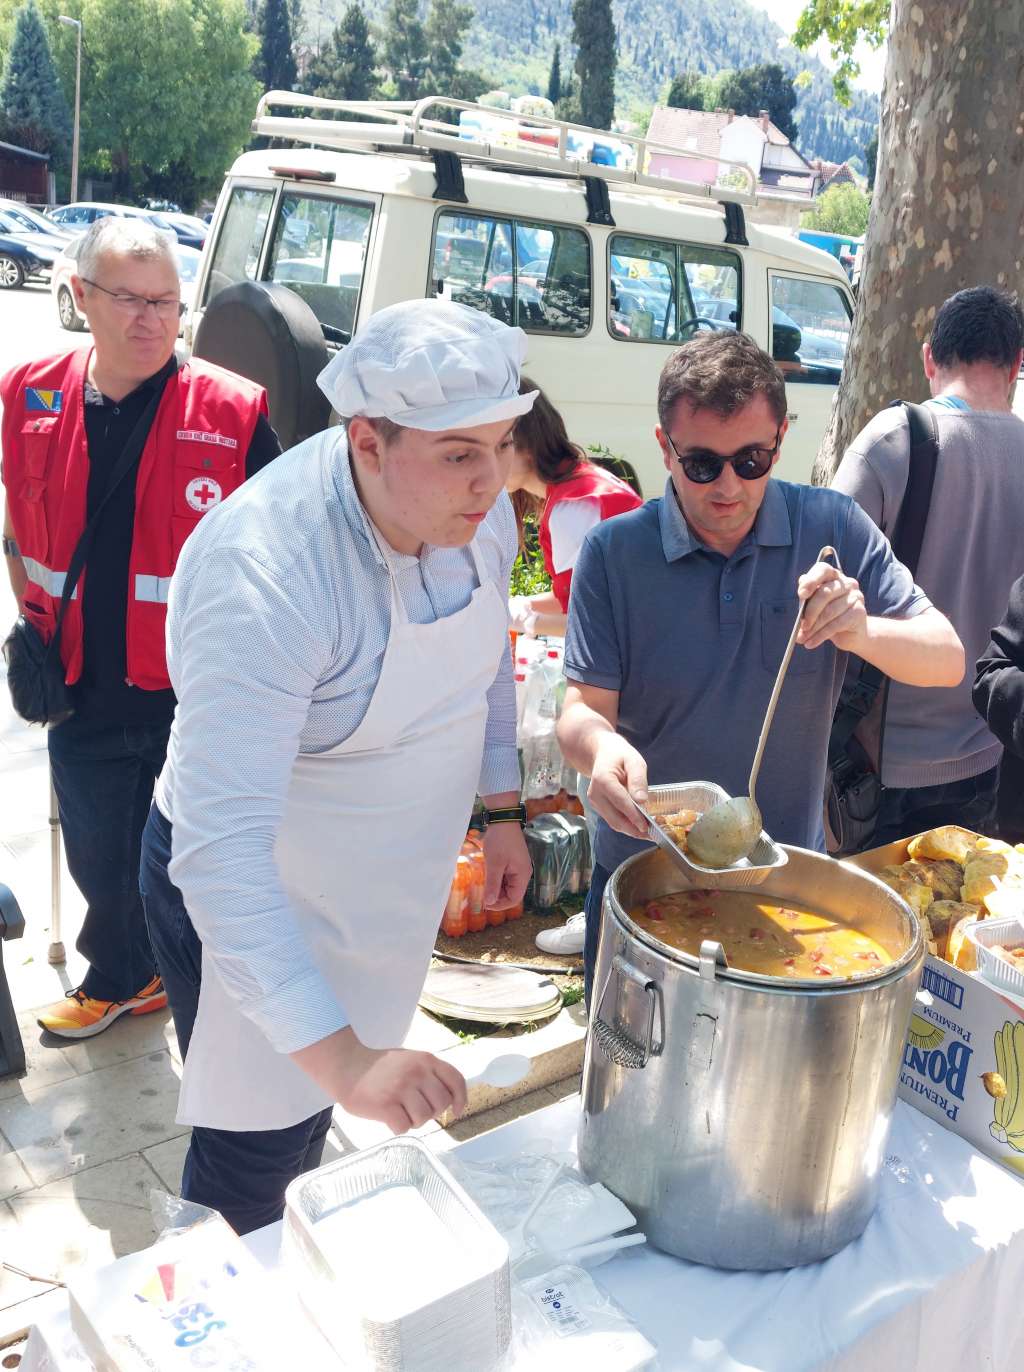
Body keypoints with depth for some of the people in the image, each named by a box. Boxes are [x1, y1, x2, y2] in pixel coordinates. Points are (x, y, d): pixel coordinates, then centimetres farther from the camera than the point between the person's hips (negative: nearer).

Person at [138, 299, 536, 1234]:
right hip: (252, 900, -7)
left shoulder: (476, 510, -12)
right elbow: (221, 850, -41)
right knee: (256, 1155, 8)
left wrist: (503, 812, 12)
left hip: (385, 883, 7)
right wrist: (340, 1055, -46)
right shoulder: (264, 577, -36)